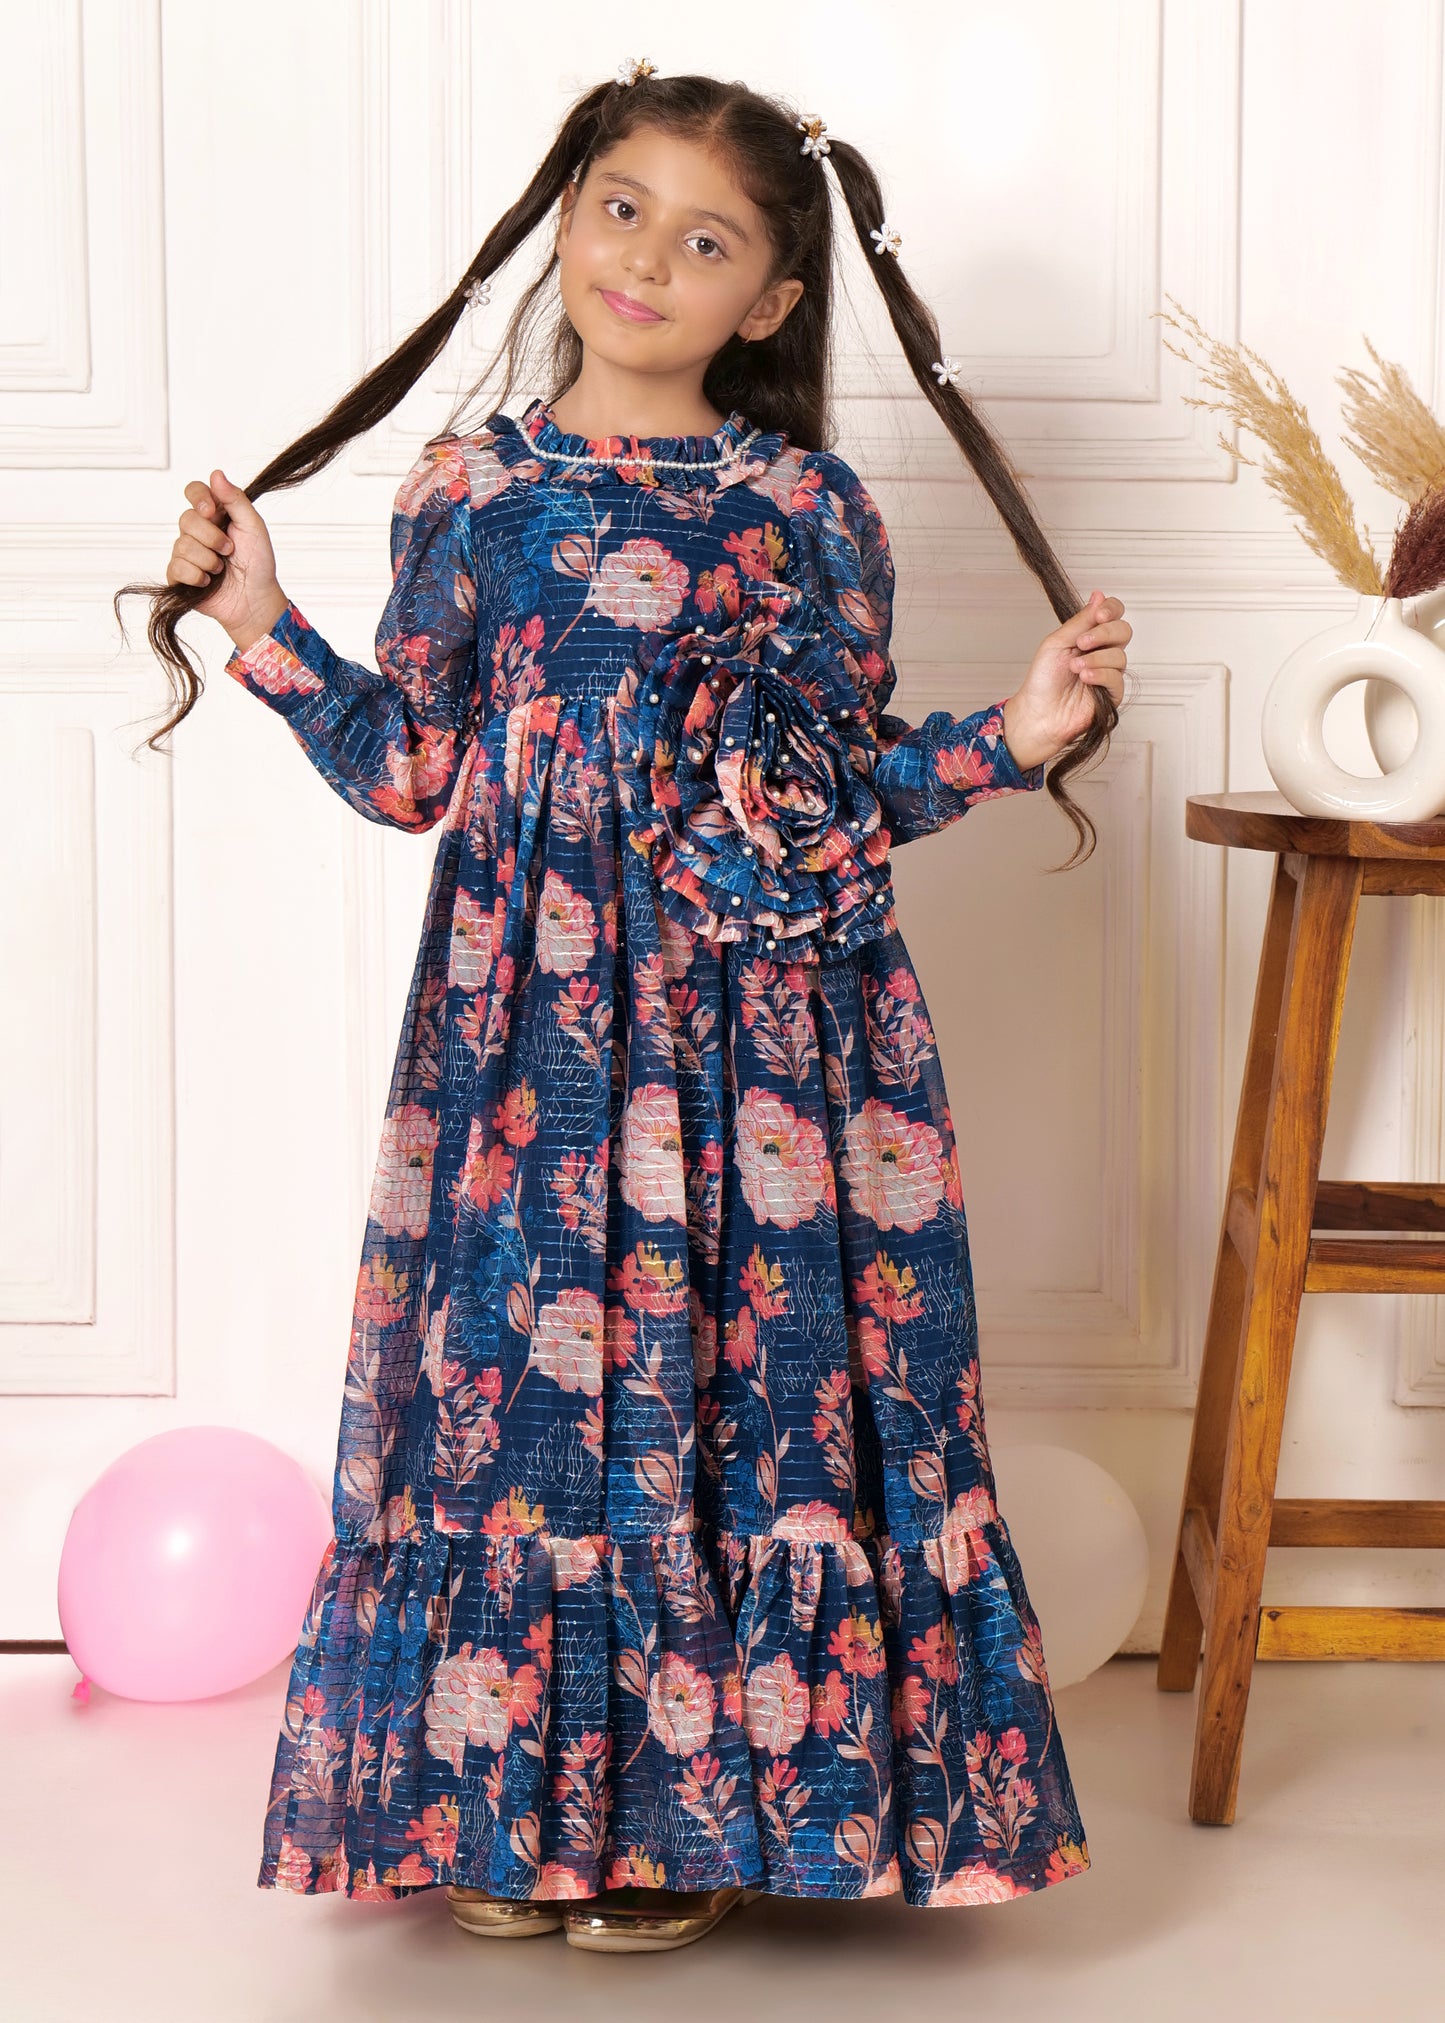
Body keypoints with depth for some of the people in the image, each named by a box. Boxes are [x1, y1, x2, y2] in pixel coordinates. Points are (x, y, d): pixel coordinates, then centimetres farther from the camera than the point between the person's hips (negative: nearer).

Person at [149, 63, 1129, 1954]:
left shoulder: (804, 510, 1)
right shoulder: (467, 487, 7)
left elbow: (837, 794, 4)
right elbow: (407, 770, 8)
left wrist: (1010, 734, -8)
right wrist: (263, 624, 2)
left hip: (751, 1027, -2)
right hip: (523, 1020, 2)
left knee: (733, 1367, 3)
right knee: (513, 1369, 6)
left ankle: (699, 1800, 17)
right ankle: (517, 1795, 20)